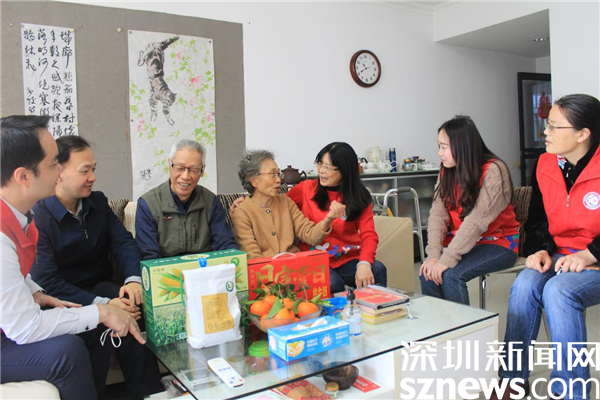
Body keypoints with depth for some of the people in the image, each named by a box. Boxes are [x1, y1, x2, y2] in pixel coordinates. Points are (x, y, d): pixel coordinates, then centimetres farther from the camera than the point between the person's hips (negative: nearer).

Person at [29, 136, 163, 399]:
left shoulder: (98, 202, 7)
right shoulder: (37, 217, -14)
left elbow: (123, 242, 2)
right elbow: (47, 282, -19)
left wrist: (133, 279, -20)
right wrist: (102, 305, -29)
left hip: (101, 287, 5)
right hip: (60, 300, -5)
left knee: (132, 311, -25)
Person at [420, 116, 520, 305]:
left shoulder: (494, 170, -17)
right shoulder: (447, 172, 4)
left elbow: (477, 221, -25)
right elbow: (437, 214, -6)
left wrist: (447, 260, -29)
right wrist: (434, 255, -18)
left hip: (497, 242, -5)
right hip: (462, 242, 5)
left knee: (451, 275, -27)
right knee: (427, 273, -19)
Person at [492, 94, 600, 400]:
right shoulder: (545, 166, 3)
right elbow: (537, 219, 10)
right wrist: (540, 250, -7)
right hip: (561, 257, 5)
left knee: (559, 290, -32)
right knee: (524, 284, -24)